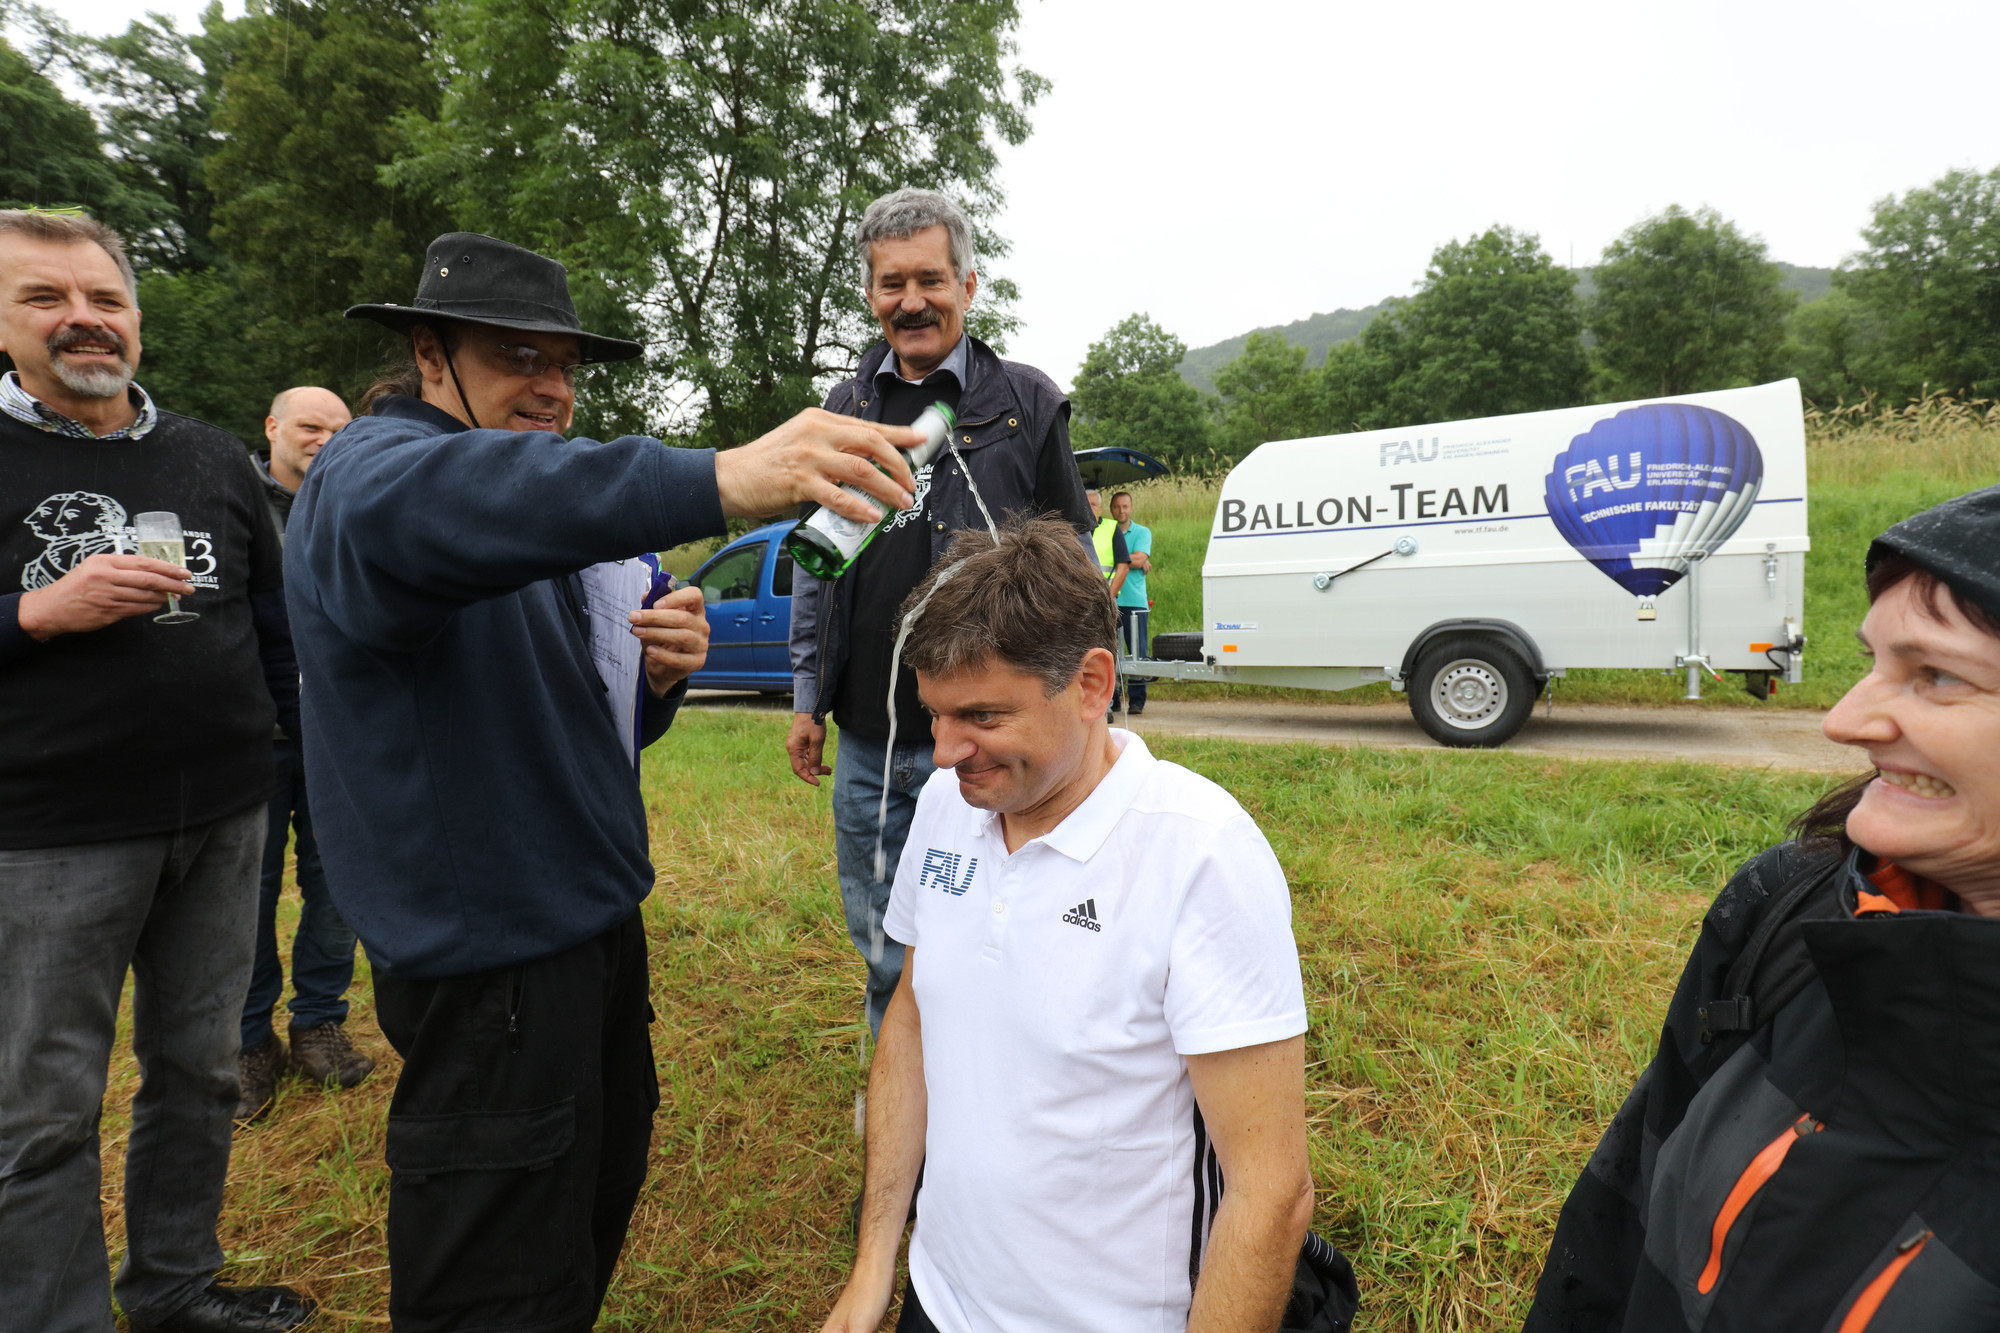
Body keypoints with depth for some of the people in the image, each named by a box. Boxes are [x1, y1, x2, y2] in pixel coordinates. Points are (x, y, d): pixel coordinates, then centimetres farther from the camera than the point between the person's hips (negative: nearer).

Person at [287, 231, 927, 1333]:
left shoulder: (540, 491, 15)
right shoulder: (365, 472, -14)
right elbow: (416, 509, -43)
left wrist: (660, 675, -6)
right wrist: (717, 479, -56)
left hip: (591, 918, 9)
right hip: (488, 959, -9)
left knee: (604, 1185, 24)